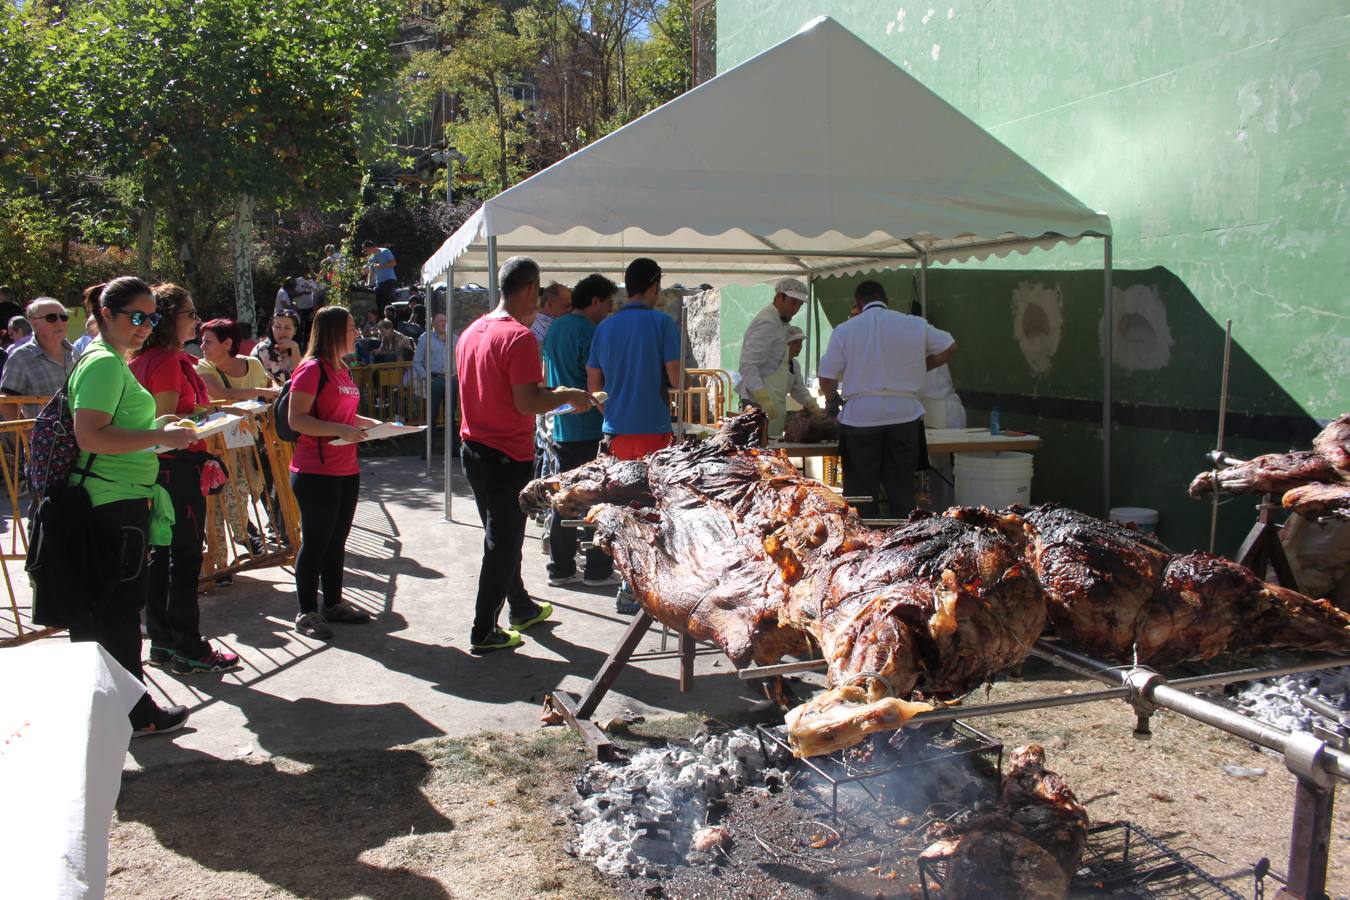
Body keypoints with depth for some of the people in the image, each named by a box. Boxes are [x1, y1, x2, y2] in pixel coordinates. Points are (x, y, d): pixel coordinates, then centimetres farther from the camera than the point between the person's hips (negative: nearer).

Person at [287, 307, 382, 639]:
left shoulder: (342, 368, 15)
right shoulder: (312, 368, -12)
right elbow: (296, 419, -19)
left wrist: (370, 423, 12)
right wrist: (340, 430, -26)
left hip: (346, 470, 9)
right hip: (316, 472, -9)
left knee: (337, 540, 16)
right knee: (315, 542, 0)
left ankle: (333, 603, 28)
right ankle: (307, 613, 11)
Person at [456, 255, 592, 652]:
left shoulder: (471, 332, 8)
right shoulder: (519, 337, -19)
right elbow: (526, 403, -23)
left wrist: (547, 393, 19)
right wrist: (567, 396, -7)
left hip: (473, 450, 9)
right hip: (508, 456, -9)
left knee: (501, 535, 21)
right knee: (503, 543, 3)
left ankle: (521, 607, 38)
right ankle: (484, 632, 10)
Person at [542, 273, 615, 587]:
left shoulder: (554, 329, 13)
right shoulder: (590, 332, -14)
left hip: (560, 428, 8)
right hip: (589, 429, -8)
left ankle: (560, 568, 15)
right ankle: (598, 570, 6)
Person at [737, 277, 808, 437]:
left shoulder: (779, 323, 20)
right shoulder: (767, 323, -12)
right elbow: (748, 365, -21)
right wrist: (763, 399, -29)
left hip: (770, 402, 10)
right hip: (760, 404, -10)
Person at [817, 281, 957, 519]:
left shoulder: (845, 330, 0)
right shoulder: (914, 325, 5)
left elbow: (827, 376, -1)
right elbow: (950, 347, 15)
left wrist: (831, 401, 18)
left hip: (860, 416, -1)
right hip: (904, 414, 2)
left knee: (861, 491, 7)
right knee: (901, 488, 12)